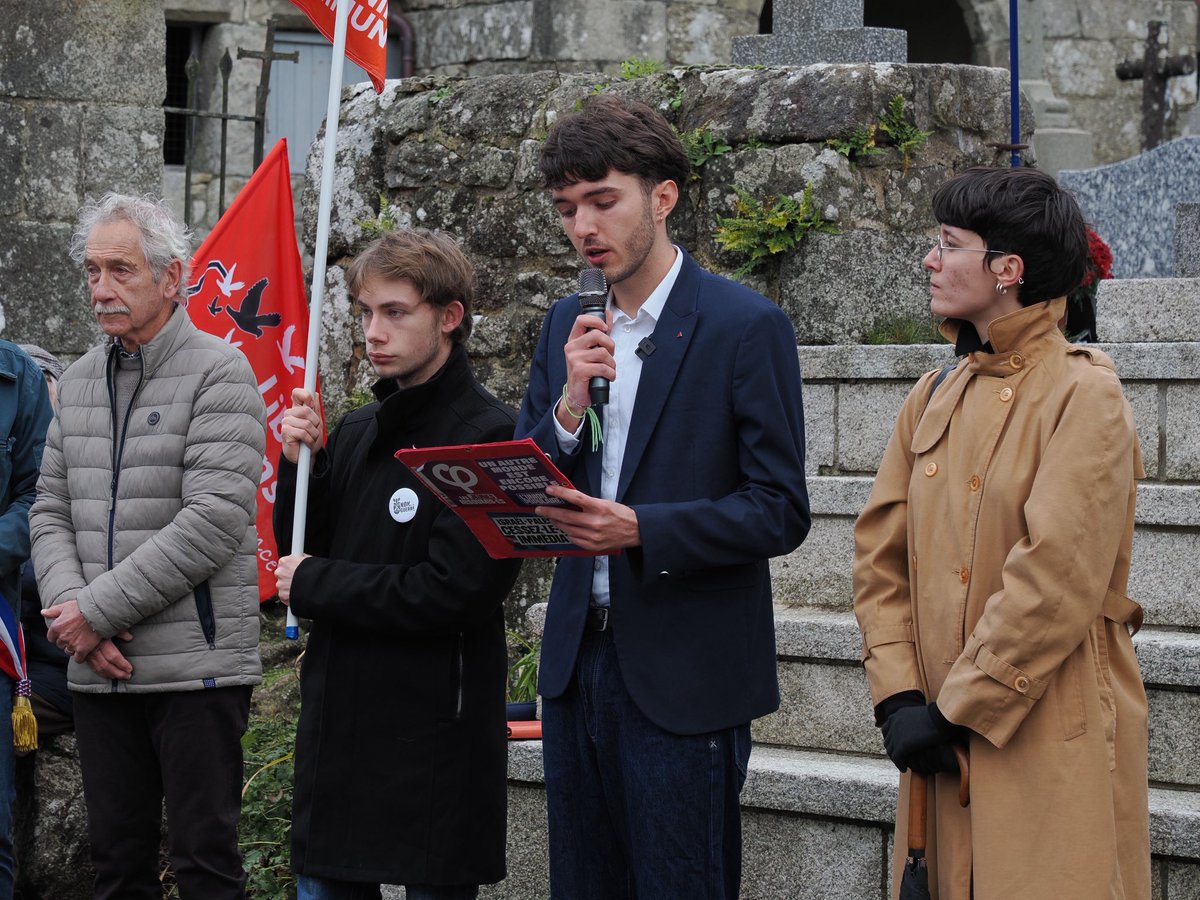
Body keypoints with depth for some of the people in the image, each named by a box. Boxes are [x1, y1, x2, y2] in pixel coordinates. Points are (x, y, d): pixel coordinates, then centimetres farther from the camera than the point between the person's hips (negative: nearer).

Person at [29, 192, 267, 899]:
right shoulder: (79, 381, 14)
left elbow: (213, 522, -16)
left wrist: (98, 609, -15)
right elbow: (51, 513, 12)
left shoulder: (219, 373, -7)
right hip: (101, 670, 6)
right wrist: (70, 607, -8)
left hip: (196, 666, -6)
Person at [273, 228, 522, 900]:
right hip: (338, 722, 7)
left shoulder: (492, 436, -13)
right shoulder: (357, 434, 11)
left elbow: (454, 593, -20)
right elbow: (299, 555, 14)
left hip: (436, 737, -7)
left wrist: (313, 583, -9)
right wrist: (301, 465, -3)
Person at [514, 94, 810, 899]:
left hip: (684, 676, -6)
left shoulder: (747, 326, -8)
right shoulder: (567, 326, 11)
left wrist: (642, 529, -23)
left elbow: (781, 511, -11)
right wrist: (568, 407, -11)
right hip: (578, 659, 6)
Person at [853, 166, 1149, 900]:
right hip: (945, 735, 6)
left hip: (1053, 742, -6)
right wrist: (898, 696, -4)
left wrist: (963, 709, -15)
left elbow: (1058, 580, -18)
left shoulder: (1084, 397, -10)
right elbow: (881, 555, 8)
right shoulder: (935, 398, 11)